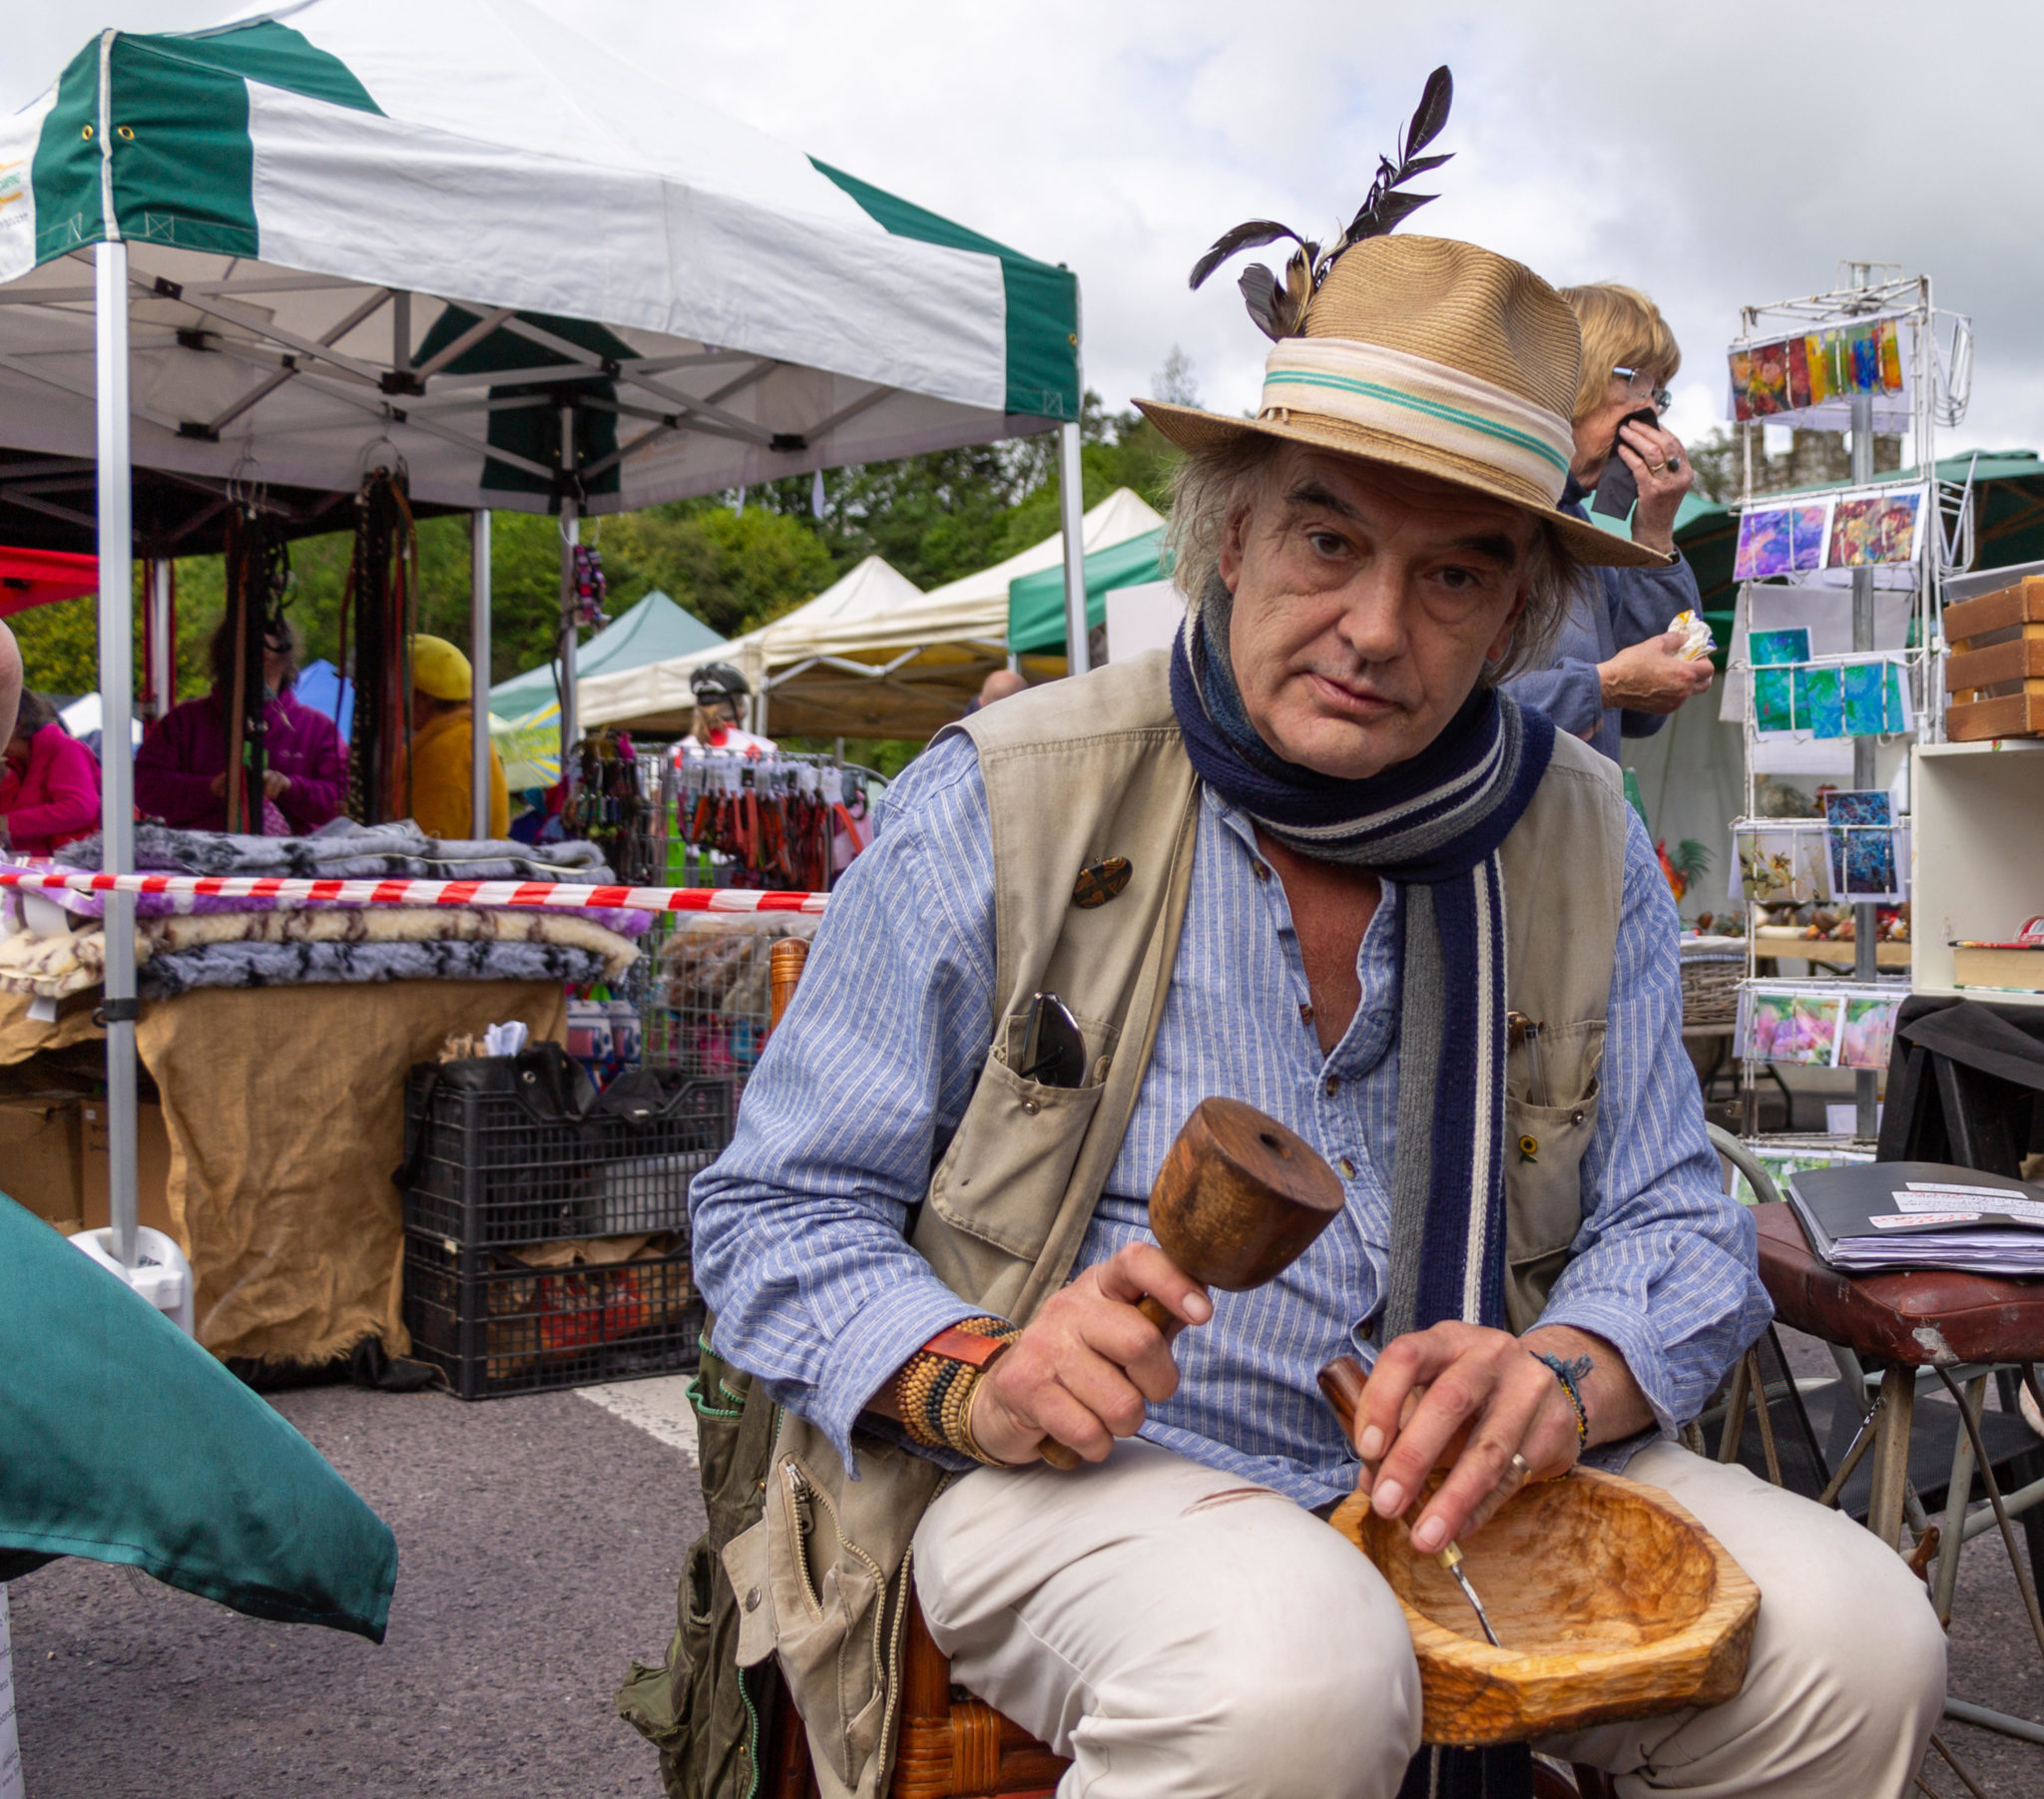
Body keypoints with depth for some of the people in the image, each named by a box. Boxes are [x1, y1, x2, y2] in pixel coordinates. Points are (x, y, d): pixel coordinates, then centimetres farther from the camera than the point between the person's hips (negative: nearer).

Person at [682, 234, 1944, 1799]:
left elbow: (1670, 1228, 6)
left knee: (1858, 1641, -16)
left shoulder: (1583, 845, 2)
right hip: (1073, 1480, -3)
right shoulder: (1007, 803, -10)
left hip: (1452, 1484, 4)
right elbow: (778, 1210, -5)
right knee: (1292, 1670, -35)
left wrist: (1559, 1373, -17)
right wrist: (980, 1378, -24)